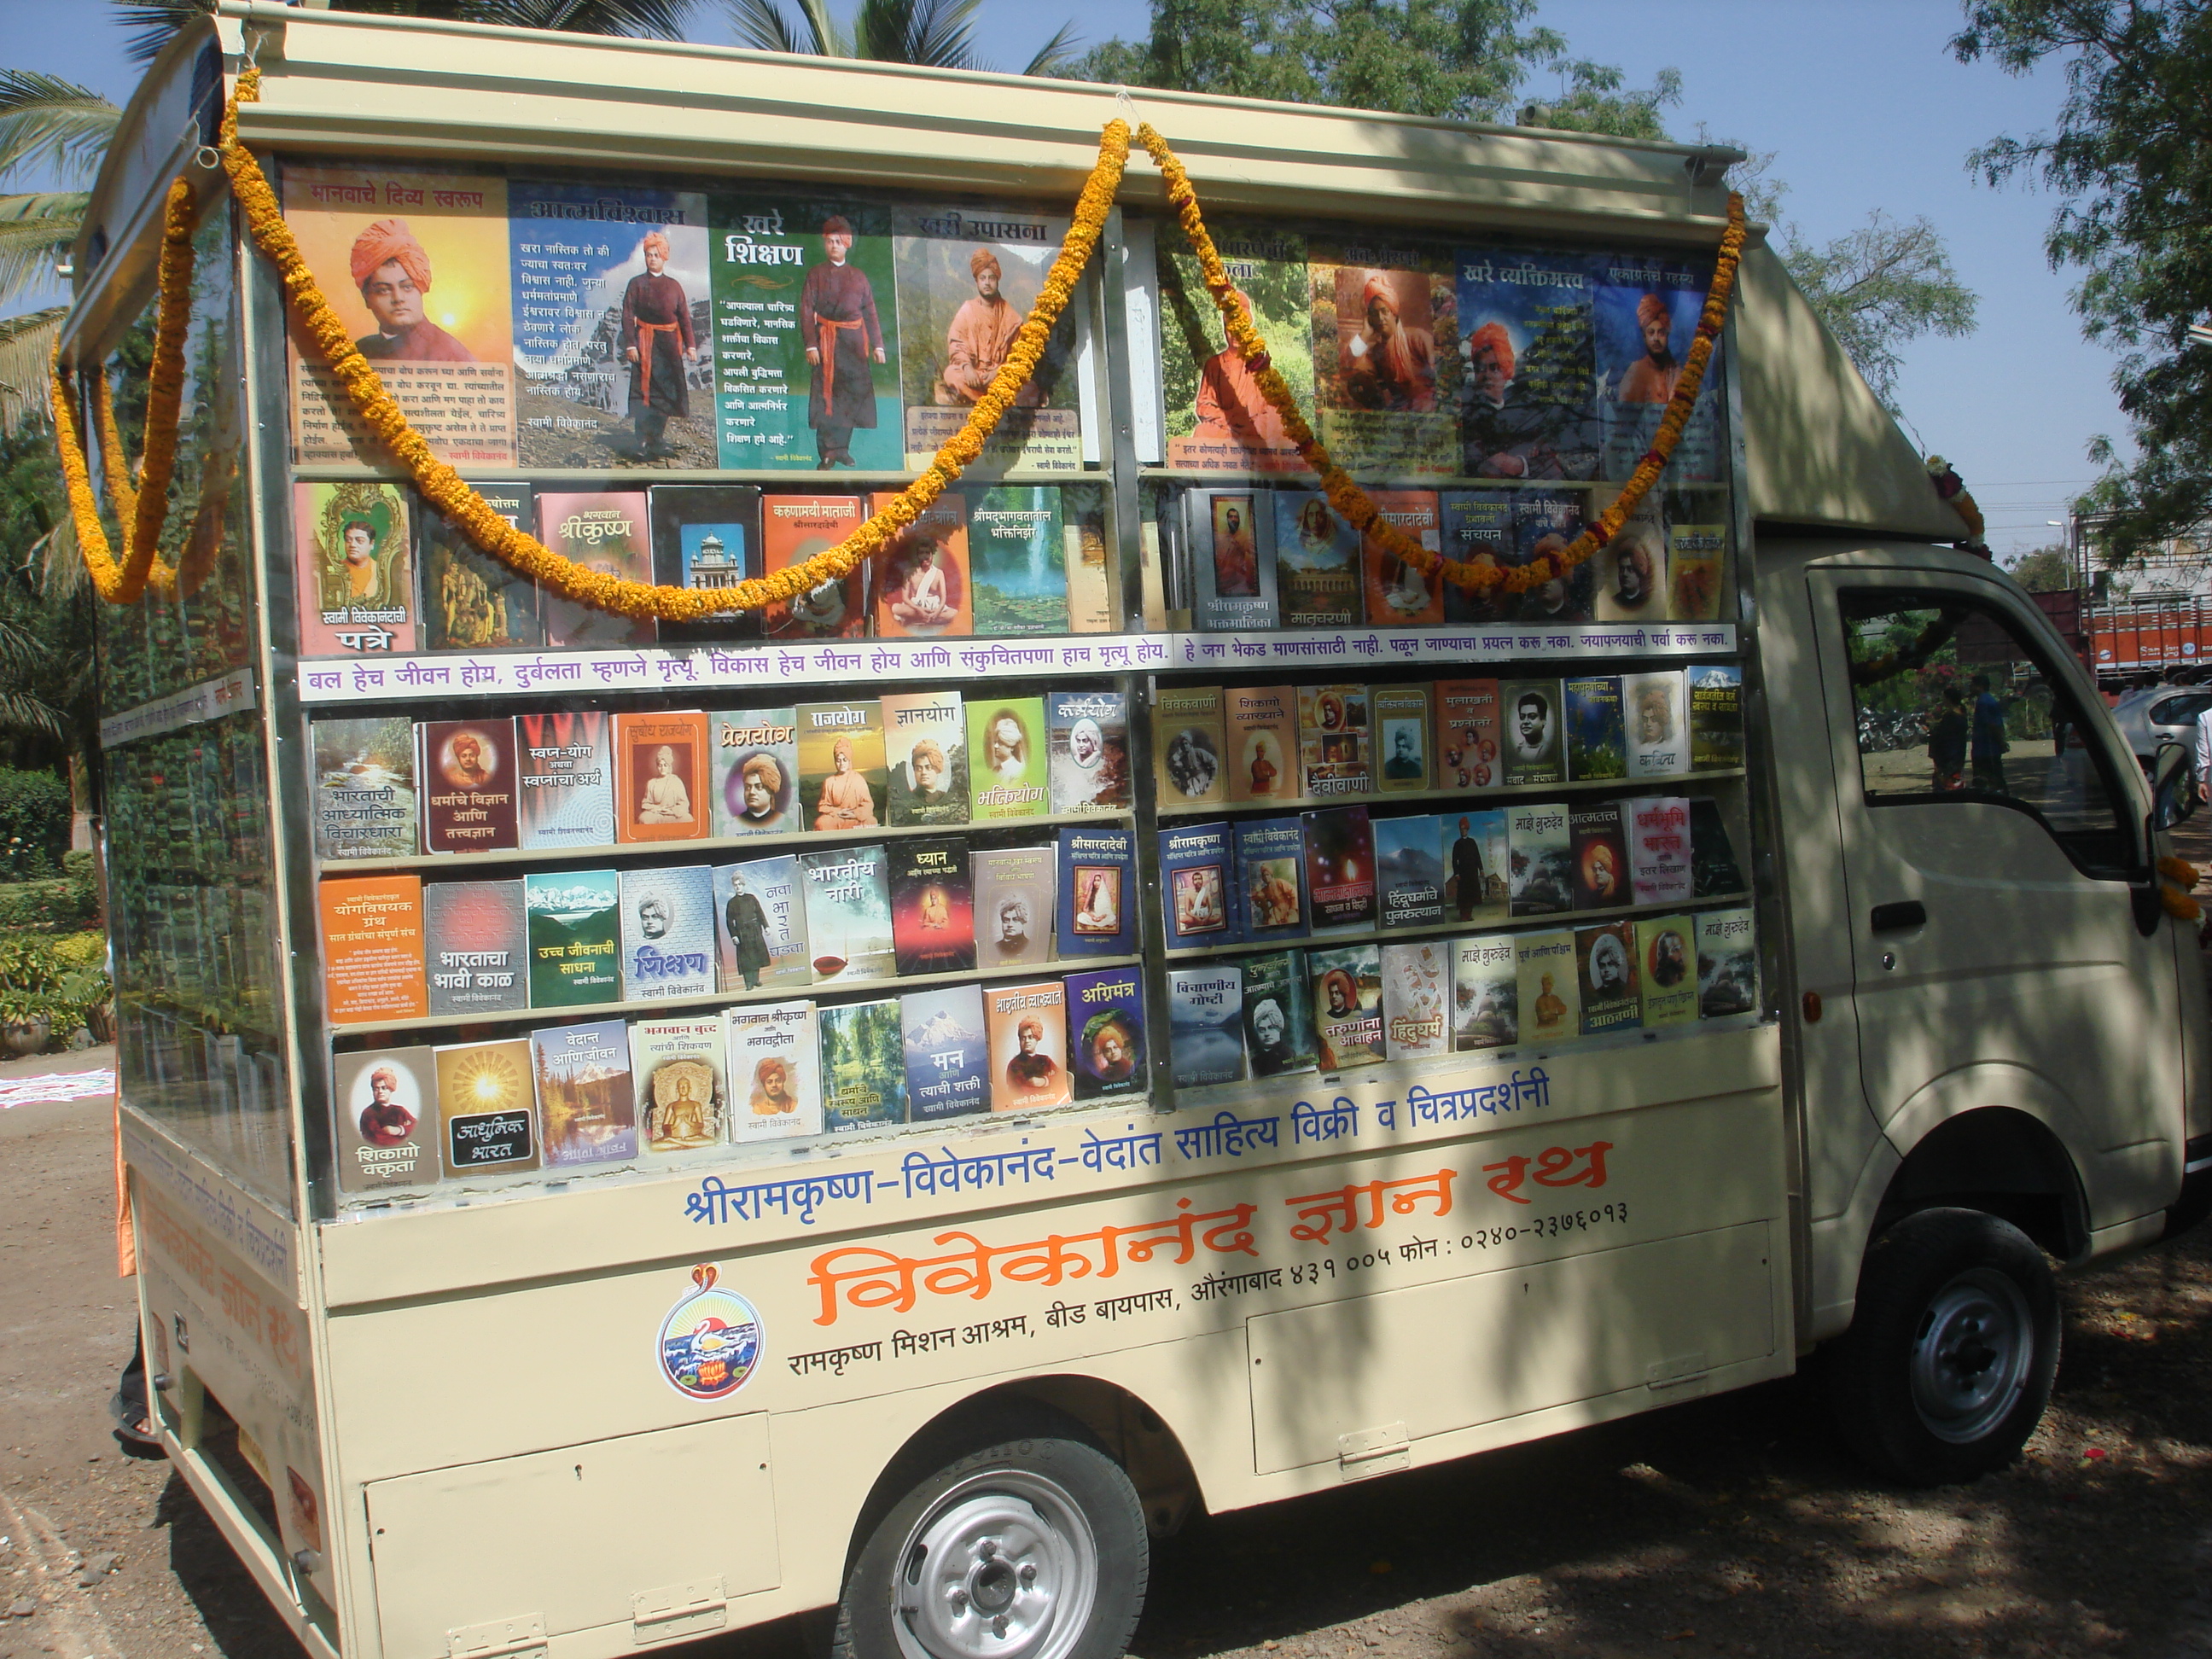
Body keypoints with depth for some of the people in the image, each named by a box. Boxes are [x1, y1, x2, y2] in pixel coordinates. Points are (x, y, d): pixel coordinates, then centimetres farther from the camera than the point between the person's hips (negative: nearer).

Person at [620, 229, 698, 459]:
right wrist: (630, 345, -13)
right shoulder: (636, 283, 2)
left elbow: (684, 317, 8)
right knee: (643, 391, -8)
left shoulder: (674, 286, 10)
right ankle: (643, 442, -8)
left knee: (667, 392, 5)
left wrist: (690, 345, 0)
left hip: (669, 345, 3)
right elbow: (628, 315, -3)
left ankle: (656, 439, 16)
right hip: (645, 343, -3)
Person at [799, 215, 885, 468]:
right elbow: (806, 310, 0)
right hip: (827, 340, -3)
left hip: (854, 341, 3)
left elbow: (870, 312, 14)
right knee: (826, 393, -7)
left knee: (854, 392, -1)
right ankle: (827, 452, -7)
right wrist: (810, 344, -11)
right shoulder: (816, 273, 6)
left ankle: (841, 447, 9)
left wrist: (877, 344, 6)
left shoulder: (858, 276, 15)